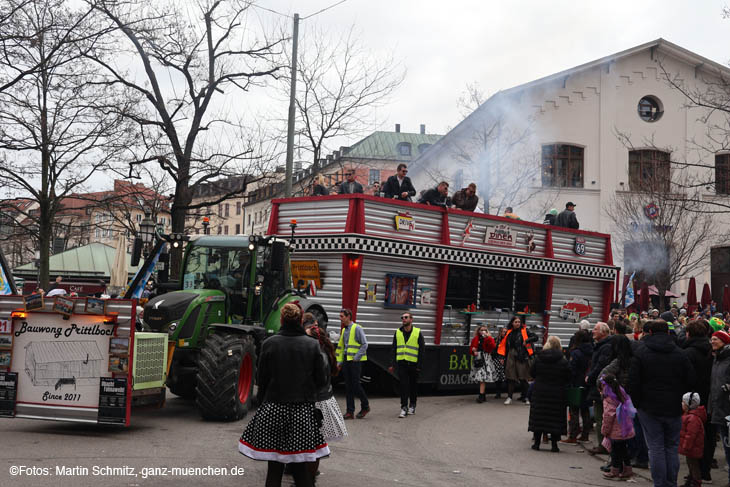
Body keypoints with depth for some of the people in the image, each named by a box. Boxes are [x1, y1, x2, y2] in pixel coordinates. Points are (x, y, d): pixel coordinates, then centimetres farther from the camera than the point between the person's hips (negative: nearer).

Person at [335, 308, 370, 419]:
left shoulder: (357, 328, -7)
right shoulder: (344, 330, 16)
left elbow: (364, 344, -10)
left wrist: (356, 357, -13)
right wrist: (339, 361, 14)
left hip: (355, 361, -7)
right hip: (346, 361, 7)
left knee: (355, 384, -6)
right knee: (348, 386, 5)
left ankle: (365, 406, 13)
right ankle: (350, 412, 7)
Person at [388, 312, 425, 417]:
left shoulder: (418, 333, -1)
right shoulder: (398, 333, 8)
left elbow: (422, 350, -1)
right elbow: (394, 349, 11)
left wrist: (420, 365, -7)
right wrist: (392, 364, 5)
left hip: (413, 364, -1)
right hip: (401, 364, 1)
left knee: (413, 385, 9)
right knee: (403, 385, -6)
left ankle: (412, 406, 24)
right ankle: (404, 407, -5)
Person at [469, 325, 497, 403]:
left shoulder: (489, 339, 6)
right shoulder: (475, 339, 14)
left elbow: (493, 347, -11)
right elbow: (471, 348, 18)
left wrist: (487, 337, -15)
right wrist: (473, 350, -4)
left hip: (486, 358, -4)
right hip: (477, 358, 4)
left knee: (483, 377, -15)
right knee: (480, 378, 5)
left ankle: (481, 395, -21)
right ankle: (483, 395, 14)